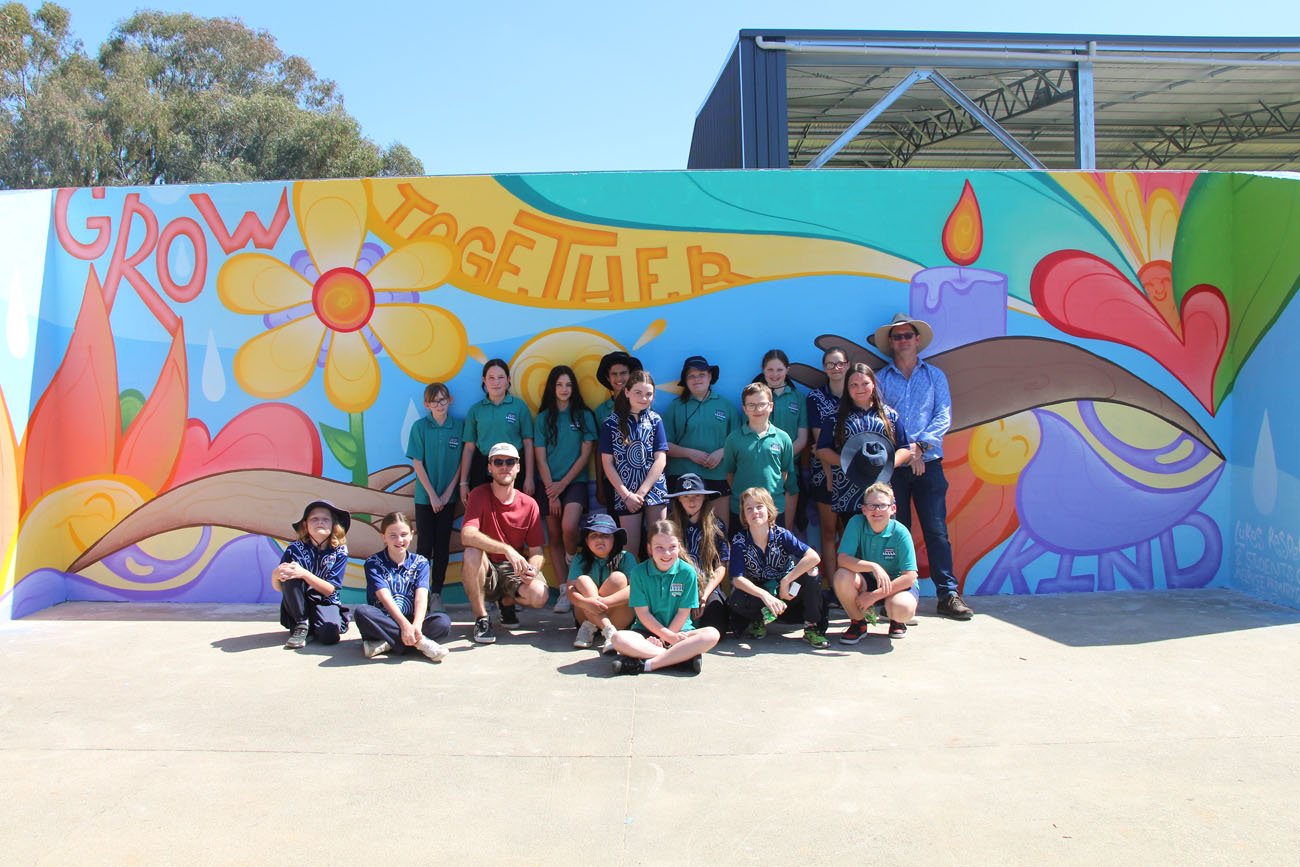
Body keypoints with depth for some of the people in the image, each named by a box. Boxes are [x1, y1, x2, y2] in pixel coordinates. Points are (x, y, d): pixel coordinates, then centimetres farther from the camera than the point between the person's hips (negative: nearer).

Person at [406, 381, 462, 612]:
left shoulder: (459, 426, 0)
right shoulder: (420, 426, -3)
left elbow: (461, 462, 0)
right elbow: (417, 463, -5)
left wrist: (447, 493, -6)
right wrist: (432, 494, -9)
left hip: (448, 496, 1)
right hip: (425, 496, -1)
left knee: (443, 545, 4)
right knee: (424, 545, 0)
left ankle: (437, 593, 11)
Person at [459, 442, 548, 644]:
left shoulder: (529, 504, -3)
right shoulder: (480, 495, -10)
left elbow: (537, 551, -1)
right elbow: (467, 535, -27)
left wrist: (532, 568, -26)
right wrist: (507, 549, -39)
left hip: (514, 571, 2)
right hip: (485, 572, -2)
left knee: (539, 596, -28)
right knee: (472, 554, -35)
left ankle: (508, 601, 12)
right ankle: (481, 619, -14)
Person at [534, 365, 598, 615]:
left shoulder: (584, 416, 4)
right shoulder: (543, 418, 7)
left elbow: (585, 456, 0)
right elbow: (541, 459, 2)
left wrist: (562, 484, -6)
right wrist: (551, 492, -6)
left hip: (574, 482, -2)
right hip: (549, 485, 2)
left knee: (568, 529, -24)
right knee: (554, 538, 2)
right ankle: (563, 591, 7)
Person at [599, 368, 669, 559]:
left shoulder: (655, 420, 4)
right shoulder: (612, 423, 0)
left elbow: (660, 460, -1)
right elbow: (607, 463, -1)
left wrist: (641, 493, -9)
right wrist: (627, 495, -7)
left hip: (654, 491, 1)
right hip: (625, 495, -1)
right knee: (631, 549, 1)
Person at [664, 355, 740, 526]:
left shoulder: (725, 405, 10)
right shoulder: (676, 406, 7)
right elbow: (665, 444, 3)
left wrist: (721, 452, -10)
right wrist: (690, 453, -10)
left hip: (718, 475, 1)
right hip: (683, 477, -1)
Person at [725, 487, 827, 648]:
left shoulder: (781, 534, -14)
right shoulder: (739, 540, -13)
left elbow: (814, 557, -26)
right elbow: (737, 578, -21)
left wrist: (786, 581, -28)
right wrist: (765, 595, -35)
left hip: (786, 592, 0)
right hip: (757, 592, 0)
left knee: (810, 574, -28)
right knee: (735, 600, -33)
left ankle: (812, 627, -12)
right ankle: (759, 619, 0)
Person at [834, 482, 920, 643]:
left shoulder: (900, 533, -19)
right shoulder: (856, 523, -15)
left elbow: (910, 577, -20)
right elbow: (842, 559, -22)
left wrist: (875, 596, -24)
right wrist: (873, 567, -38)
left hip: (897, 584, -2)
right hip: (866, 583, 2)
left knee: (902, 609, -35)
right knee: (842, 576, -29)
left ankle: (896, 621, 7)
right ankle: (858, 623, -2)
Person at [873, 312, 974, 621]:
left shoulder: (934, 376, 12)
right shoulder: (880, 379, 9)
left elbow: (944, 416, 2)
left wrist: (921, 444, -12)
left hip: (929, 463, 0)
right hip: (893, 464, 0)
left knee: (936, 530, -2)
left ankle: (948, 594, 1)